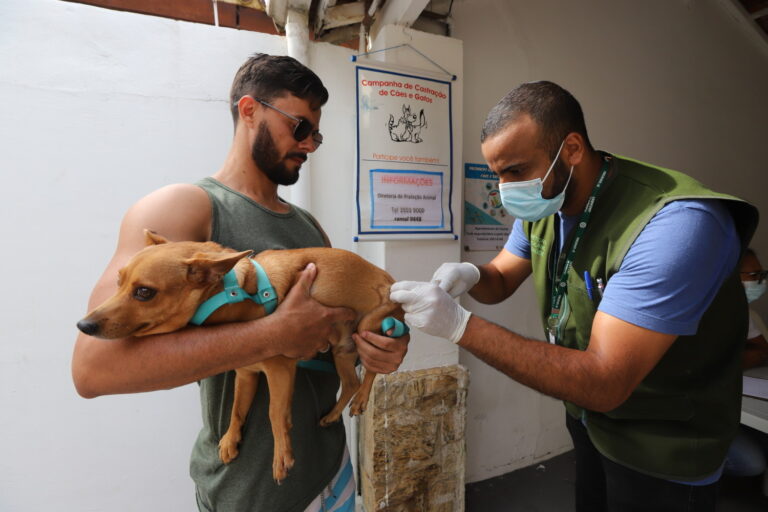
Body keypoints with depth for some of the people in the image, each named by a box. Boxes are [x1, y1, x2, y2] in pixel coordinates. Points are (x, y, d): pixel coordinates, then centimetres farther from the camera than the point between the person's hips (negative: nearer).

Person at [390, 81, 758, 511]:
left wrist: (460, 324, -41)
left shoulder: (676, 223, -33)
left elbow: (604, 382, -36)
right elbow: (501, 280, 3)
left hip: (663, 451, -6)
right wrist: (469, 276, -21)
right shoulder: (541, 203, -8)